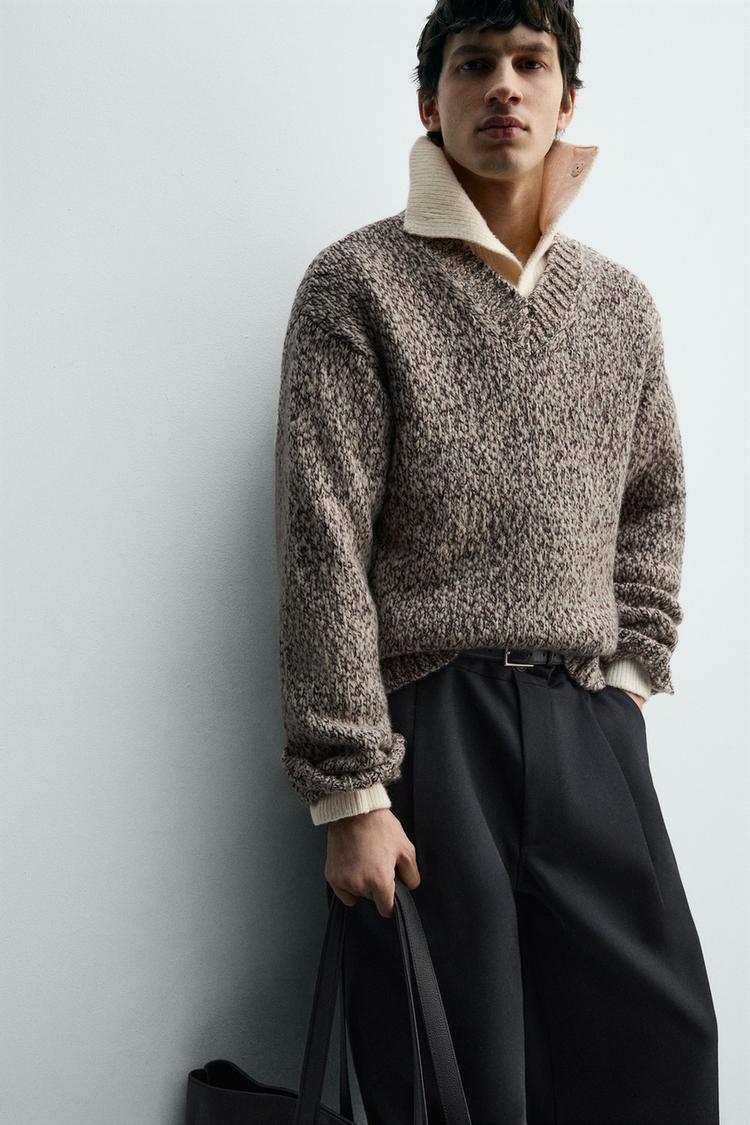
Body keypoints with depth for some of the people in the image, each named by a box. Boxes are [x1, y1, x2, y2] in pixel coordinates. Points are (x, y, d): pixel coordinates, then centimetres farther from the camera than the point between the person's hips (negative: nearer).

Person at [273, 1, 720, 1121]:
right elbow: (324, 547, -9)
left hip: (592, 731, 5)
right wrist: (349, 791, -13)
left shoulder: (621, 301, 12)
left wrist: (631, 670, 8)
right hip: (427, 727, -4)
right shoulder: (358, 283, -3)